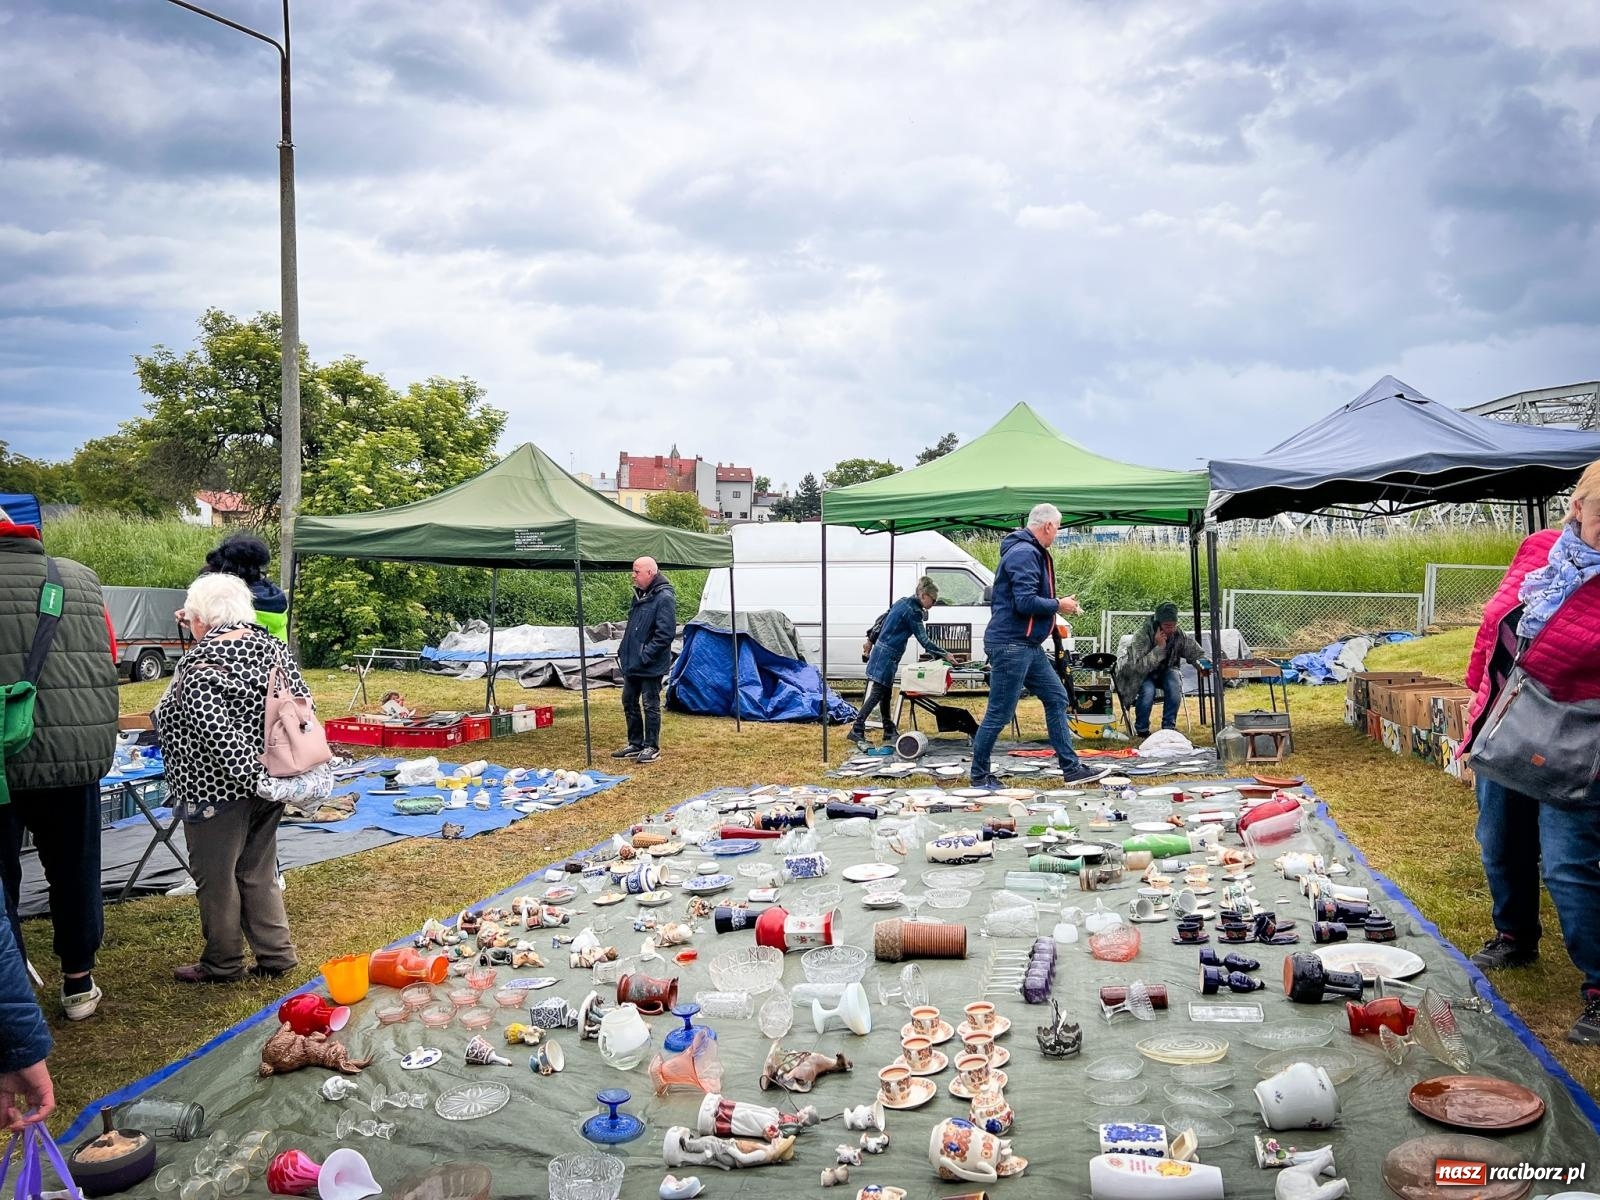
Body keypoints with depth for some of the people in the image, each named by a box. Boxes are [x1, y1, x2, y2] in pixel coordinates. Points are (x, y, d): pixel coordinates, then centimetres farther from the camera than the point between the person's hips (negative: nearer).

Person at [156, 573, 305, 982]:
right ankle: (276, 956, 23)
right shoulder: (272, 646, 1)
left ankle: (223, 963, 23)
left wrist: (253, 778, -24)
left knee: (216, 878, 10)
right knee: (259, 872, 18)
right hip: (269, 785, 7)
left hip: (218, 793, -7)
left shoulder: (201, 666, -20)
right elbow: (302, 700, 5)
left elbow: (217, 735, -28)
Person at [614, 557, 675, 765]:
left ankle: (652, 747, 11)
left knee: (650, 705, -1)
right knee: (629, 701, 15)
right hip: (632, 663, 9)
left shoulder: (664, 598, -17)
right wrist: (623, 650, 13)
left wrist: (644, 656, -21)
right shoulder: (640, 595, 12)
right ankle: (635, 744, 27)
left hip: (651, 666, -9)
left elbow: (665, 634, -21)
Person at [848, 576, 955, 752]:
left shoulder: (903, 602, 11)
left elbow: (882, 620, 19)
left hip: (881, 651, 10)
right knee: (875, 694, -11)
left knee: (885, 694, 13)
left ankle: (889, 733, 19)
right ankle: (857, 731, -14)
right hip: (886, 656, -10)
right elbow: (924, 640, -16)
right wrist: (944, 654, -11)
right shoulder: (913, 611, -17)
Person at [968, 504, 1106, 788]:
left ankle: (1071, 769, 17)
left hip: (1028, 646, 11)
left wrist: (1059, 604, 10)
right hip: (1010, 644, -11)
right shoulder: (1023, 553, -16)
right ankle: (979, 775, 8)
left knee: (1057, 698, 13)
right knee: (999, 714, -4)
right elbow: (1025, 602, -24)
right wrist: (1058, 605, -9)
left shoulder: (1033, 553, 17)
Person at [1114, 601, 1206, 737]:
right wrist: (1159, 647, -42)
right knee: (1148, 690, -35)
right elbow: (1140, 666, -35)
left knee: (1175, 685, -29)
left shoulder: (1179, 635, -15)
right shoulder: (1142, 635, -28)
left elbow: (1196, 653, -5)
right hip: (1139, 674, -4)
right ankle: (1141, 730, -12)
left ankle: (1169, 727, -14)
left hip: (1164, 670, 4)